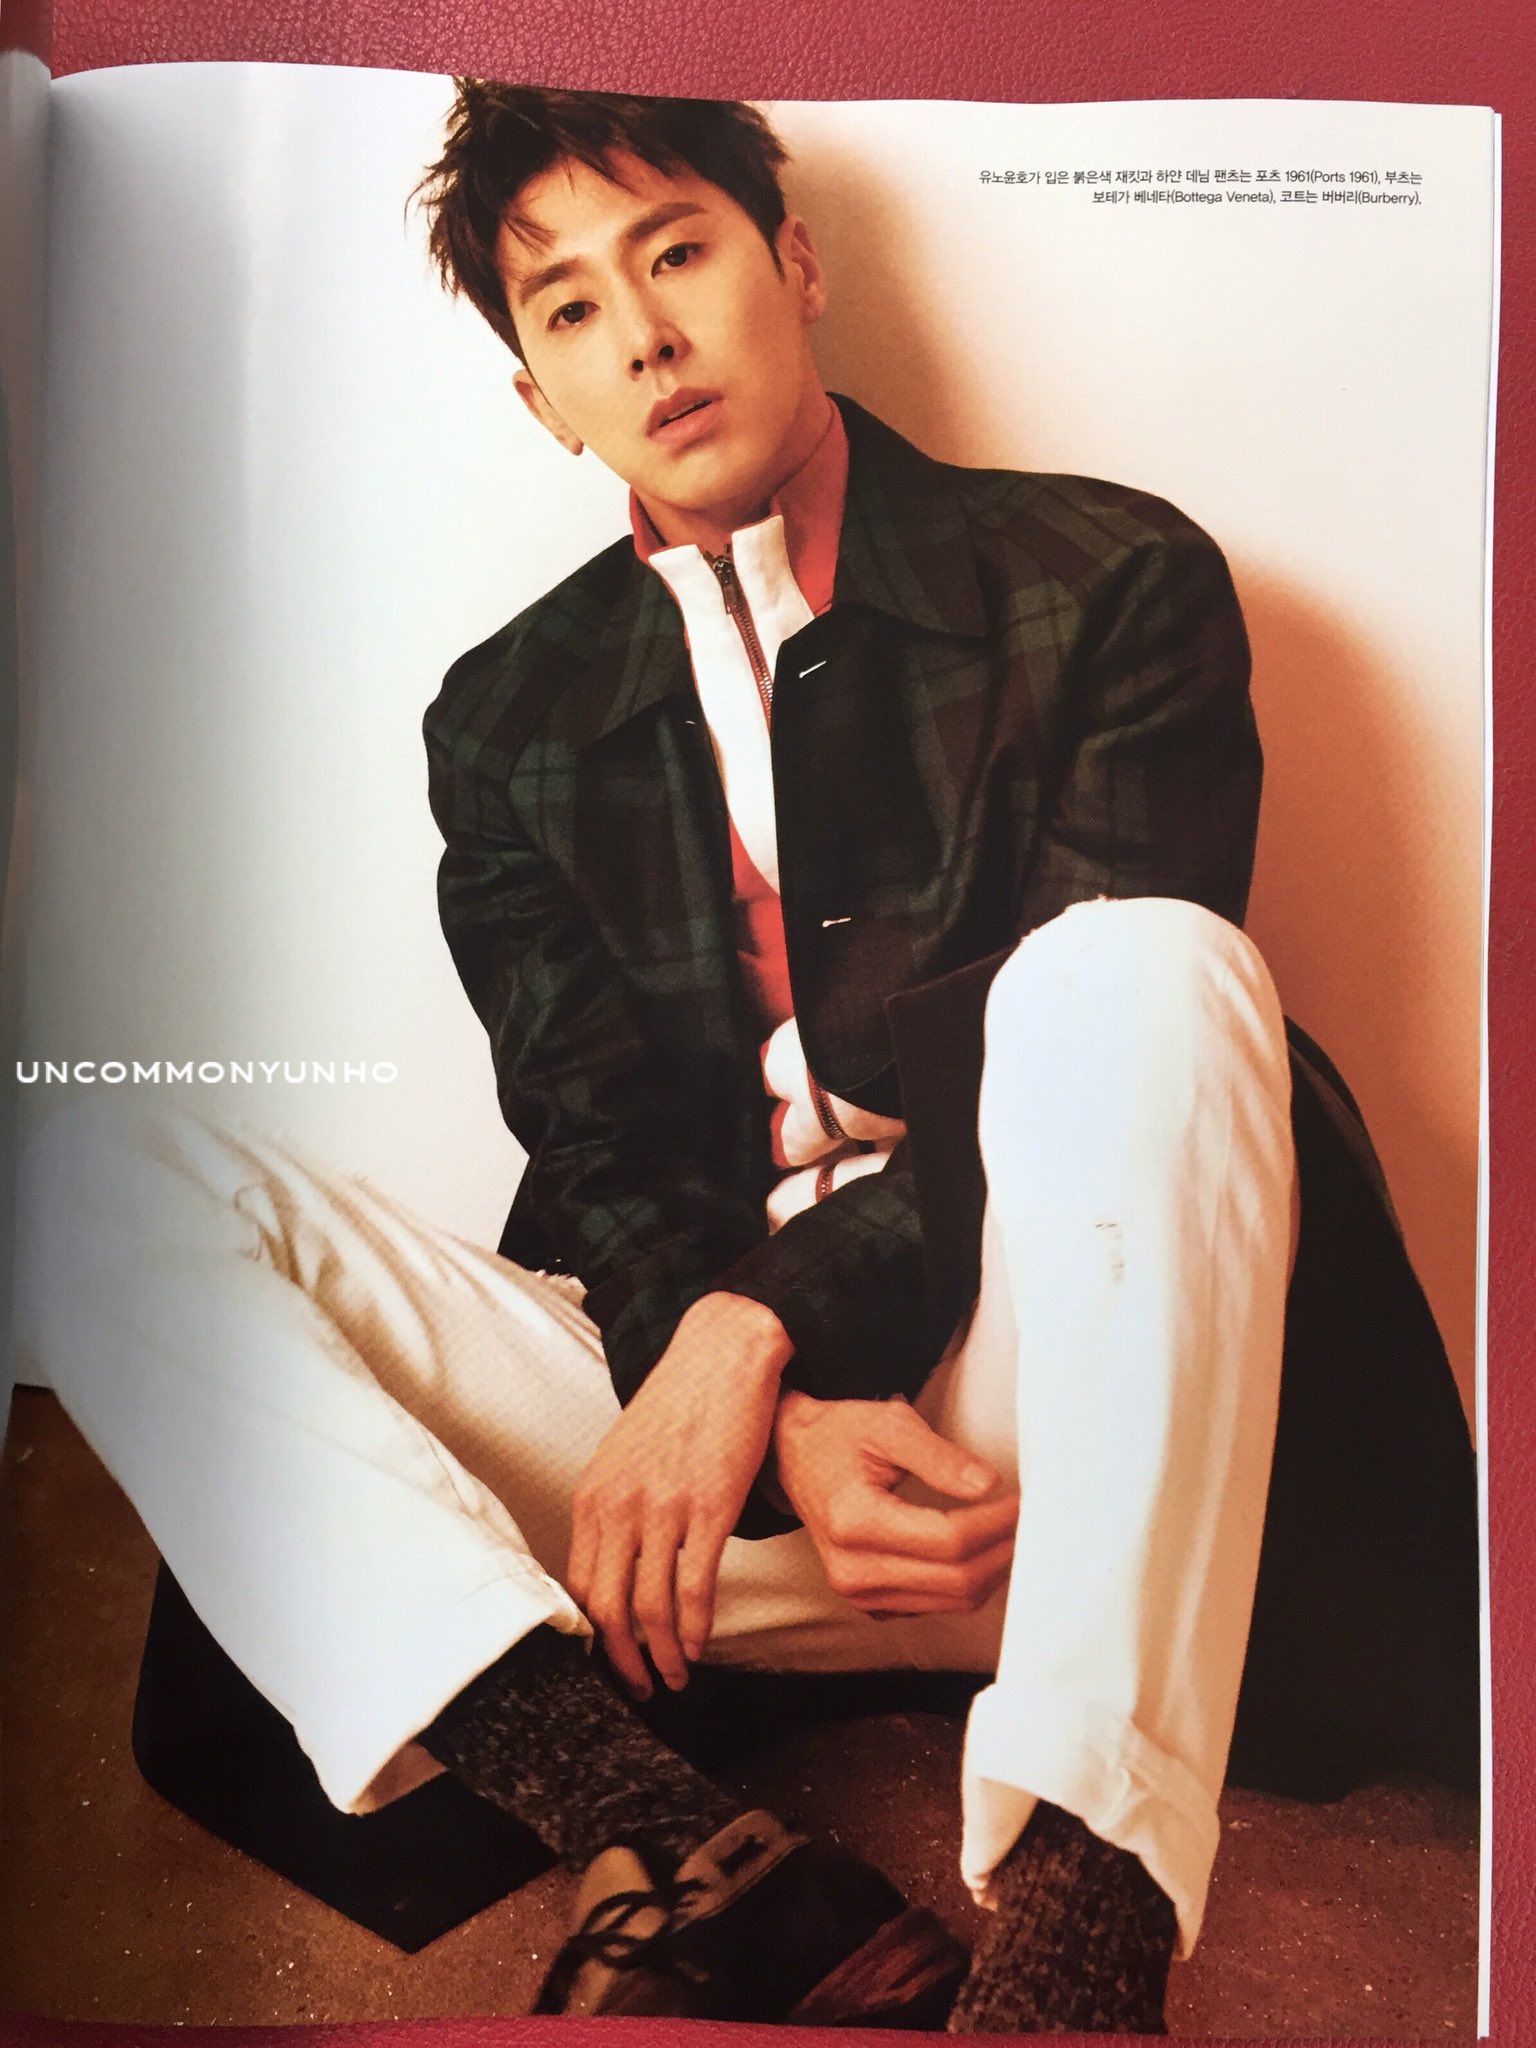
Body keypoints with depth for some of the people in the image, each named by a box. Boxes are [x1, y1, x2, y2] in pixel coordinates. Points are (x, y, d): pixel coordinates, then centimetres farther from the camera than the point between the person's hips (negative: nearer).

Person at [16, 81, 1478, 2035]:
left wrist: (763, 1322, -17)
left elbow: (1113, 1035, -6)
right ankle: (672, 1846, -32)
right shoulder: (513, 718, 13)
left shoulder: (1107, 580, 5)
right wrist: (789, 1426, -15)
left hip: (1069, 1445, -2)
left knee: (1147, 959, -30)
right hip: (695, 1421, 3)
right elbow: (597, 1152, 4)